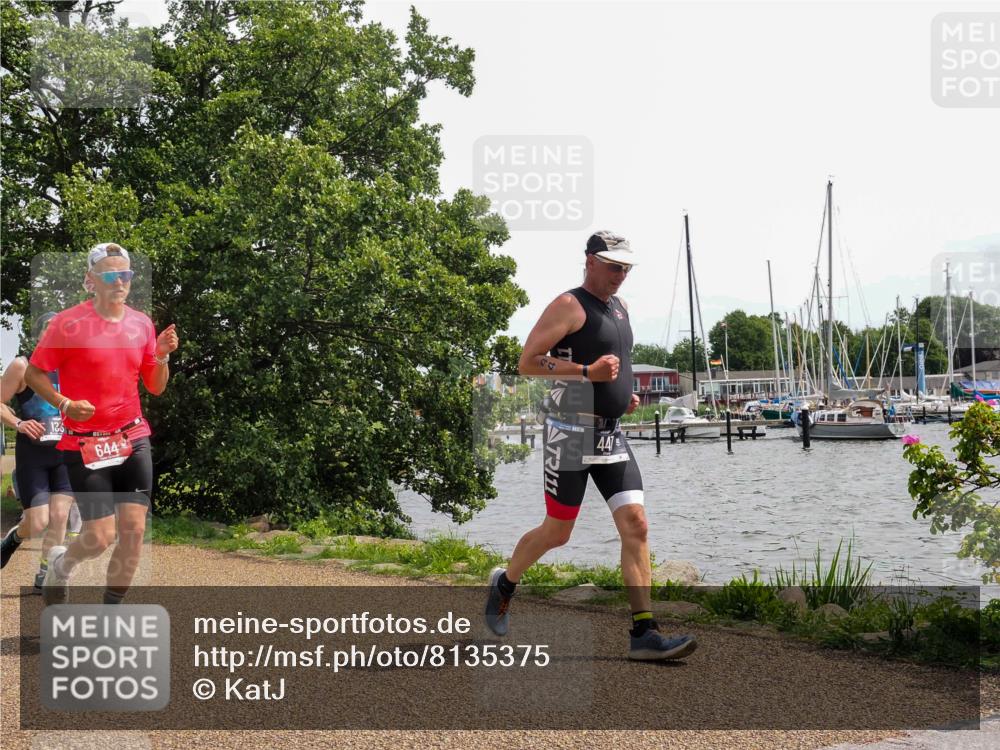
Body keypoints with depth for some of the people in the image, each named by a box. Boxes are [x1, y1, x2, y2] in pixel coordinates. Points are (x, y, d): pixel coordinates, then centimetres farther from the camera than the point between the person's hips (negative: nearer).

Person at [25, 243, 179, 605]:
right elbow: (34, 373, -3)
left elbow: (155, 387, 11)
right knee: (100, 537, -6)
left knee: (133, 529, -2)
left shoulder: (142, 323, 5)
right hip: (84, 443, -4)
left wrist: (163, 356, -8)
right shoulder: (68, 323, -8)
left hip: (133, 439, 4)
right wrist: (65, 403, -18)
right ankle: (60, 563, 31)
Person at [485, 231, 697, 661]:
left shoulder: (619, 308, 17)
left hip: (612, 436, 7)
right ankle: (505, 583, 32)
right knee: (557, 532, 3)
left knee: (635, 524, -6)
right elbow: (527, 363, -15)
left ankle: (643, 634, -7)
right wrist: (587, 371, -23)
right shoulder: (569, 306, -9)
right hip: (571, 435, -7)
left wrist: (624, 395, 13)